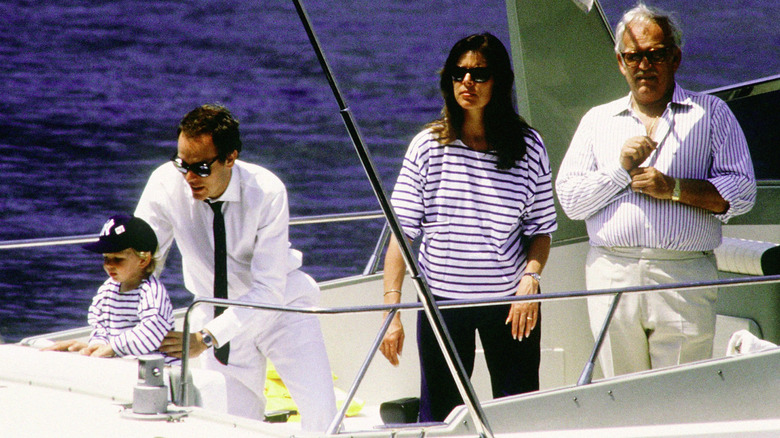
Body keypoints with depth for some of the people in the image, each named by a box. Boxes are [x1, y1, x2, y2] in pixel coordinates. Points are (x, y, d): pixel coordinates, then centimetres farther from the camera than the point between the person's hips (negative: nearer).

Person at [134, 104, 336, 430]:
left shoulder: (267, 192, -27)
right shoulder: (166, 184, -20)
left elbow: (268, 290, -29)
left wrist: (206, 338, -39)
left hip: (280, 306, -2)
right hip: (218, 312, 2)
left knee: (321, 413, -13)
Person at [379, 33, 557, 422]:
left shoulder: (529, 147, 0)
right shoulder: (427, 147, -3)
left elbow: (541, 228, 6)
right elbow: (401, 233, -3)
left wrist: (531, 277, -13)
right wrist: (391, 309, -9)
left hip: (510, 300, 0)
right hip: (441, 301, 0)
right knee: (438, 417, 3)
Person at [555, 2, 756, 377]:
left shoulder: (710, 113, 10)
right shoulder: (598, 121, 17)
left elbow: (742, 192, 1)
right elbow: (569, 199, 9)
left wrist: (674, 189, -10)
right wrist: (620, 169, -5)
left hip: (685, 276, -2)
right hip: (612, 274, 2)